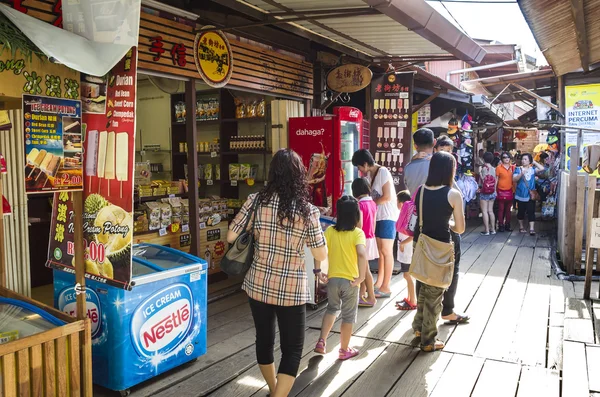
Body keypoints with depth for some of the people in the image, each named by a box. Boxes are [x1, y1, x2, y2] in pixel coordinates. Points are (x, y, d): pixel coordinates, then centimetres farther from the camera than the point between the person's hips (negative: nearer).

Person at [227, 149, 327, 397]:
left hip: (258, 285, 4)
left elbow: (230, 237, -2)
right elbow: (321, 256, -5)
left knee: (264, 340, 22)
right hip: (291, 290, -3)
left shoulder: (256, 201, -8)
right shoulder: (308, 211, -12)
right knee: (292, 349, 11)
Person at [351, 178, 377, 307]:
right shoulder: (373, 203, 6)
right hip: (370, 238, 8)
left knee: (365, 269, 0)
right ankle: (361, 294, 26)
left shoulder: (360, 204, -18)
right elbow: (374, 223, 12)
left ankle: (371, 297, 7)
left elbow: (360, 225, -21)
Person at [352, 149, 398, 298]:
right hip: (378, 216, 8)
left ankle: (386, 287, 4)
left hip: (387, 216, -8)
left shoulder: (383, 172, -17)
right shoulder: (370, 174, 9)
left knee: (386, 251, -3)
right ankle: (378, 283, 22)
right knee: (381, 251, 13)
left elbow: (387, 197, -21)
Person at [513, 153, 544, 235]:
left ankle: (532, 229, -8)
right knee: (521, 212, 11)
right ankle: (521, 227, 25)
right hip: (521, 195, 0)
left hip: (531, 195, 0)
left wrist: (534, 162, 0)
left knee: (531, 212, -6)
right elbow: (514, 179, -9)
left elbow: (542, 168, -7)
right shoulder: (518, 169, 1)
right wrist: (521, 174, -25)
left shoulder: (532, 169, 6)